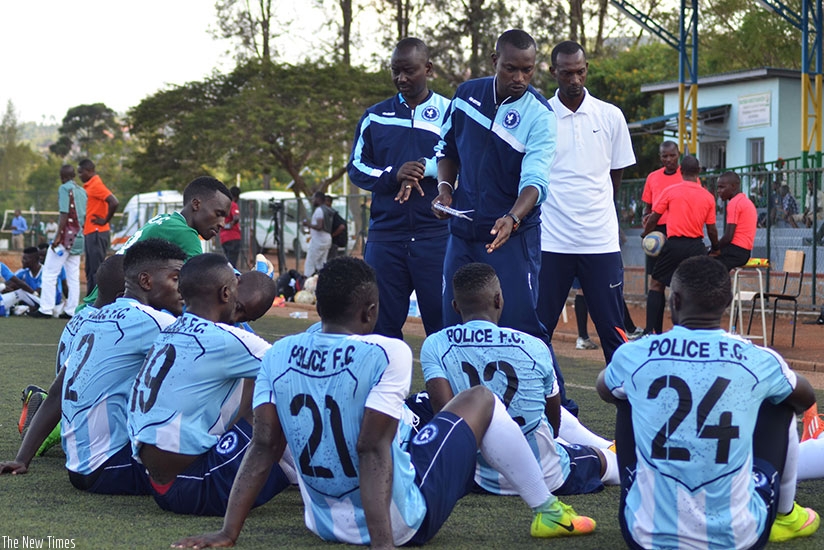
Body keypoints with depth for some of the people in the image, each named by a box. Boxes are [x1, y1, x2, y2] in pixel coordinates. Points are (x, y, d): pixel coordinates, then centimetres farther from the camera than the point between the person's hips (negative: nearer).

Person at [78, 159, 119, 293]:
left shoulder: (96, 185, -13)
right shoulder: (88, 186, 16)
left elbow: (114, 202, -24)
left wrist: (105, 220, -15)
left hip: (97, 233, -10)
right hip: (89, 233, 10)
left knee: (96, 270, -9)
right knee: (90, 270, 13)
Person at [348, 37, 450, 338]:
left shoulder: (451, 113, 5)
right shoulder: (375, 116, 13)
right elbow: (357, 168, 10)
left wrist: (425, 168, -16)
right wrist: (394, 176, -9)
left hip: (437, 235, -3)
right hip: (385, 236, 3)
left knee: (443, 322, -3)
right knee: (383, 324, 6)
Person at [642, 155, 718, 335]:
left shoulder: (670, 191, -1)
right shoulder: (708, 197, 4)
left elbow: (654, 218, 4)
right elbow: (712, 229, 6)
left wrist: (645, 232, 24)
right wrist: (715, 248, 24)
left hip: (674, 244, -2)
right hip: (696, 246, 2)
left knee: (656, 285, 9)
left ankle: (651, 330, 1)